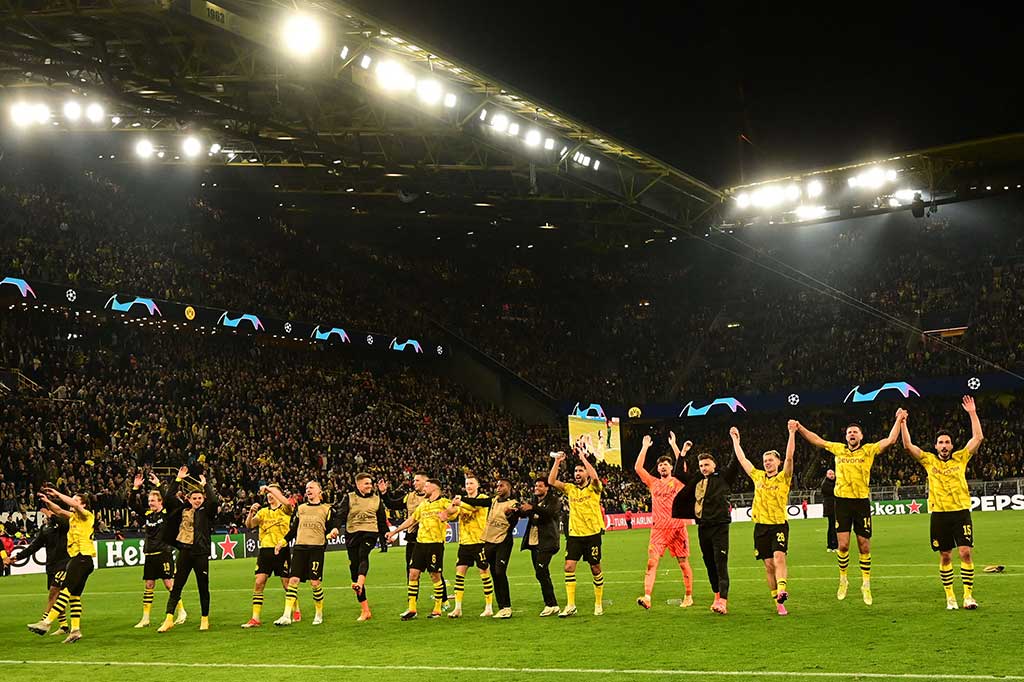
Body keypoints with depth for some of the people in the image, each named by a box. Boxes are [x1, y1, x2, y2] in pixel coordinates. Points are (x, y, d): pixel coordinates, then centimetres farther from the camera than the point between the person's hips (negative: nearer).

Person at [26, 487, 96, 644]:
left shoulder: (87, 515, -3)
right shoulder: (73, 517, 21)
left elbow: (74, 505, -19)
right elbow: (59, 511, 13)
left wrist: (57, 494, -15)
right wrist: (48, 501, -5)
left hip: (83, 556, -9)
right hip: (75, 557, 9)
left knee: (66, 590, -16)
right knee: (74, 595, 7)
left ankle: (47, 622, -25)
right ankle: (75, 630, 7)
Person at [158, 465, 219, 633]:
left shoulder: (207, 512, 3)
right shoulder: (183, 510, 10)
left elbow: (215, 501, -17)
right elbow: (169, 498, 7)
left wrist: (206, 484, -9)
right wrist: (178, 479, 3)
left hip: (201, 553, -2)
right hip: (184, 552, 2)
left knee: (203, 587, 5)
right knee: (176, 586, 1)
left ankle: (205, 619, 17)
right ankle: (169, 619, 2)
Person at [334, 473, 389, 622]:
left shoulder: (377, 499, 15)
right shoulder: (349, 498, 9)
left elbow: (382, 520, 22)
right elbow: (341, 515, -1)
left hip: (370, 533, -1)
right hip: (352, 535, 1)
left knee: (363, 555, -34)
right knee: (354, 570, -1)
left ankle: (360, 583, -60)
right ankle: (365, 611, 4)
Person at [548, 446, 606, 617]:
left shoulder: (593, 488, -3)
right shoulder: (570, 488, 9)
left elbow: (594, 477, -25)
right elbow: (551, 481, 0)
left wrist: (583, 457, -20)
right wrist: (557, 461, -6)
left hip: (592, 534, -3)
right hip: (574, 534, 3)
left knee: (595, 568, 5)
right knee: (569, 566, -8)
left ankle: (599, 603, 19)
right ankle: (570, 606, -4)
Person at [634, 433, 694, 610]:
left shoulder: (678, 481, 7)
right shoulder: (653, 483, 15)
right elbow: (638, 468, 8)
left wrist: (674, 445, -12)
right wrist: (645, 447, 9)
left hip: (677, 527, -2)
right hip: (658, 528, 2)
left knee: (683, 563, 5)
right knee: (652, 562, -11)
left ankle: (688, 597, 16)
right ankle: (647, 597, -19)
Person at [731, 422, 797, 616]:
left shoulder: (783, 478, 2)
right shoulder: (758, 476, 13)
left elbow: (789, 457, -12)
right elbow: (742, 459, 21)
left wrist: (792, 433, -18)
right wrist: (735, 439, 26)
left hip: (779, 524, -4)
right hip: (761, 526, 4)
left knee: (779, 557, -23)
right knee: (769, 564, 2)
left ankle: (782, 591, -40)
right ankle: (777, 601, 6)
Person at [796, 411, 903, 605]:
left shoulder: (869, 450, 3)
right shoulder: (838, 449, 11)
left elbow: (890, 441, -6)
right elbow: (816, 440, 19)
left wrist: (898, 420, -8)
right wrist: (800, 428, 16)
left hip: (862, 501, -1)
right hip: (842, 501, 1)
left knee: (864, 546, 4)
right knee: (843, 544, -4)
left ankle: (866, 585, 15)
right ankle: (843, 580, 17)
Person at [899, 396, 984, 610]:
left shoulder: (961, 458, 8)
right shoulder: (929, 460, 7)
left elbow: (978, 438, 1)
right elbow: (908, 446, 0)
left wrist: (972, 413, -3)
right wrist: (903, 423, -7)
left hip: (961, 512, -1)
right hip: (939, 514, 1)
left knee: (965, 552, -9)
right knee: (945, 557, 5)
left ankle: (968, 596, -4)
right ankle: (950, 597, 13)